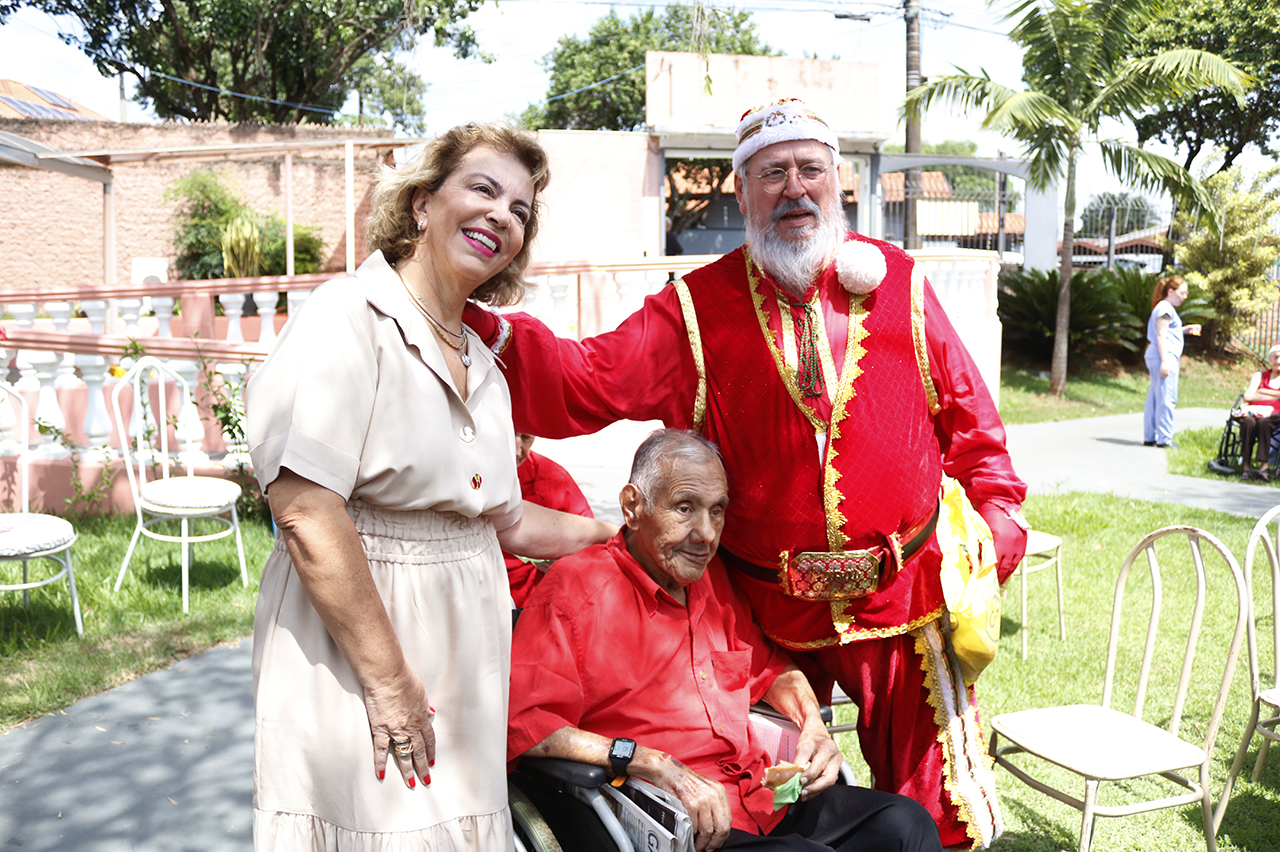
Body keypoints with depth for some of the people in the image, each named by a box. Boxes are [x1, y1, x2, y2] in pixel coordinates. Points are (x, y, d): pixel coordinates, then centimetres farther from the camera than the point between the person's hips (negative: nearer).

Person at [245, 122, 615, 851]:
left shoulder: (482, 365, 11)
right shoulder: (351, 320, -13)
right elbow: (307, 513, -22)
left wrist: (620, 533, 22)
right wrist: (387, 680, -20)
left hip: (460, 667, 7)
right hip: (355, 651, -7)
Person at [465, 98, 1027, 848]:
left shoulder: (899, 284, 0)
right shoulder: (698, 309, -4)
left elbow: (968, 418, 6)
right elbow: (586, 382, -13)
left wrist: (999, 518, 0)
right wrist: (484, 328, -26)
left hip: (903, 598, 1)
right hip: (769, 613, 0)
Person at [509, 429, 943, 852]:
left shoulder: (714, 577, 17)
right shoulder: (576, 587, -7)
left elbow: (769, 666, 31)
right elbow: (525, 721, -19)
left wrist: (813, 726, 10)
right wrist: (655, 766, -23)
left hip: (766, 798, 8)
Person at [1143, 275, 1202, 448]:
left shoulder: (1166, 308, 22)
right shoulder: (1165, 308, -9)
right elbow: (1161, 335, -16)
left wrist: (1184, 330, 19)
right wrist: (1164, 361, -21)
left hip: (1156, 357, 11)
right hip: (1164, 357, -11)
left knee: (1155, 398, 10)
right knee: (1166, 399, -9)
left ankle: (1149, 437, 13)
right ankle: (1164, 439, -8)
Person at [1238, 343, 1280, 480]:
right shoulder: (1260, 375, 23)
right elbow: (1248, 396, 7)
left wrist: (1260, 391, 0)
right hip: (1254, 412, 1)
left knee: (1263, 422, -37)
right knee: (1248, 422, -35)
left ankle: (1264, 464, -37)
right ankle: (1245, 465, -35)